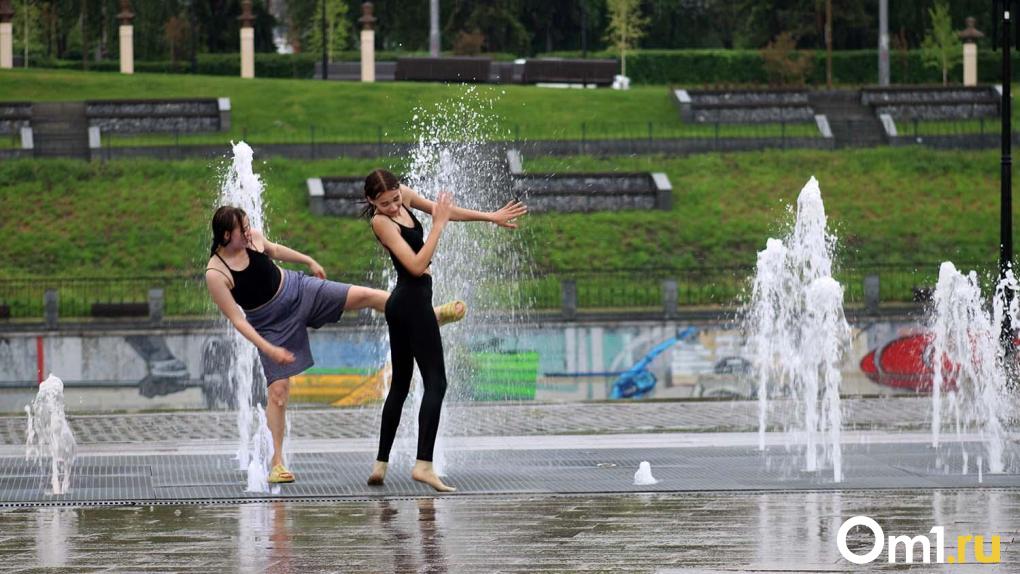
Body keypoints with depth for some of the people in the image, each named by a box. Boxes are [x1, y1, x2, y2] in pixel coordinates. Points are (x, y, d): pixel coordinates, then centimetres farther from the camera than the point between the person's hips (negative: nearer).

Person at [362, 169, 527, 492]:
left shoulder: (404, 196, 5)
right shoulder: (382, 222, -19)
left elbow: (445, 209, 16)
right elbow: (417, 265, -26)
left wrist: (491, 217, 20)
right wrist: (439, 225, -24)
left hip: (400, 304, 10)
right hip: (414, 302, -10)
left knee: (399, 385, 13)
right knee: (435, 383, -12)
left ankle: (380, 464, 14)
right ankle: (423, 464, -23)